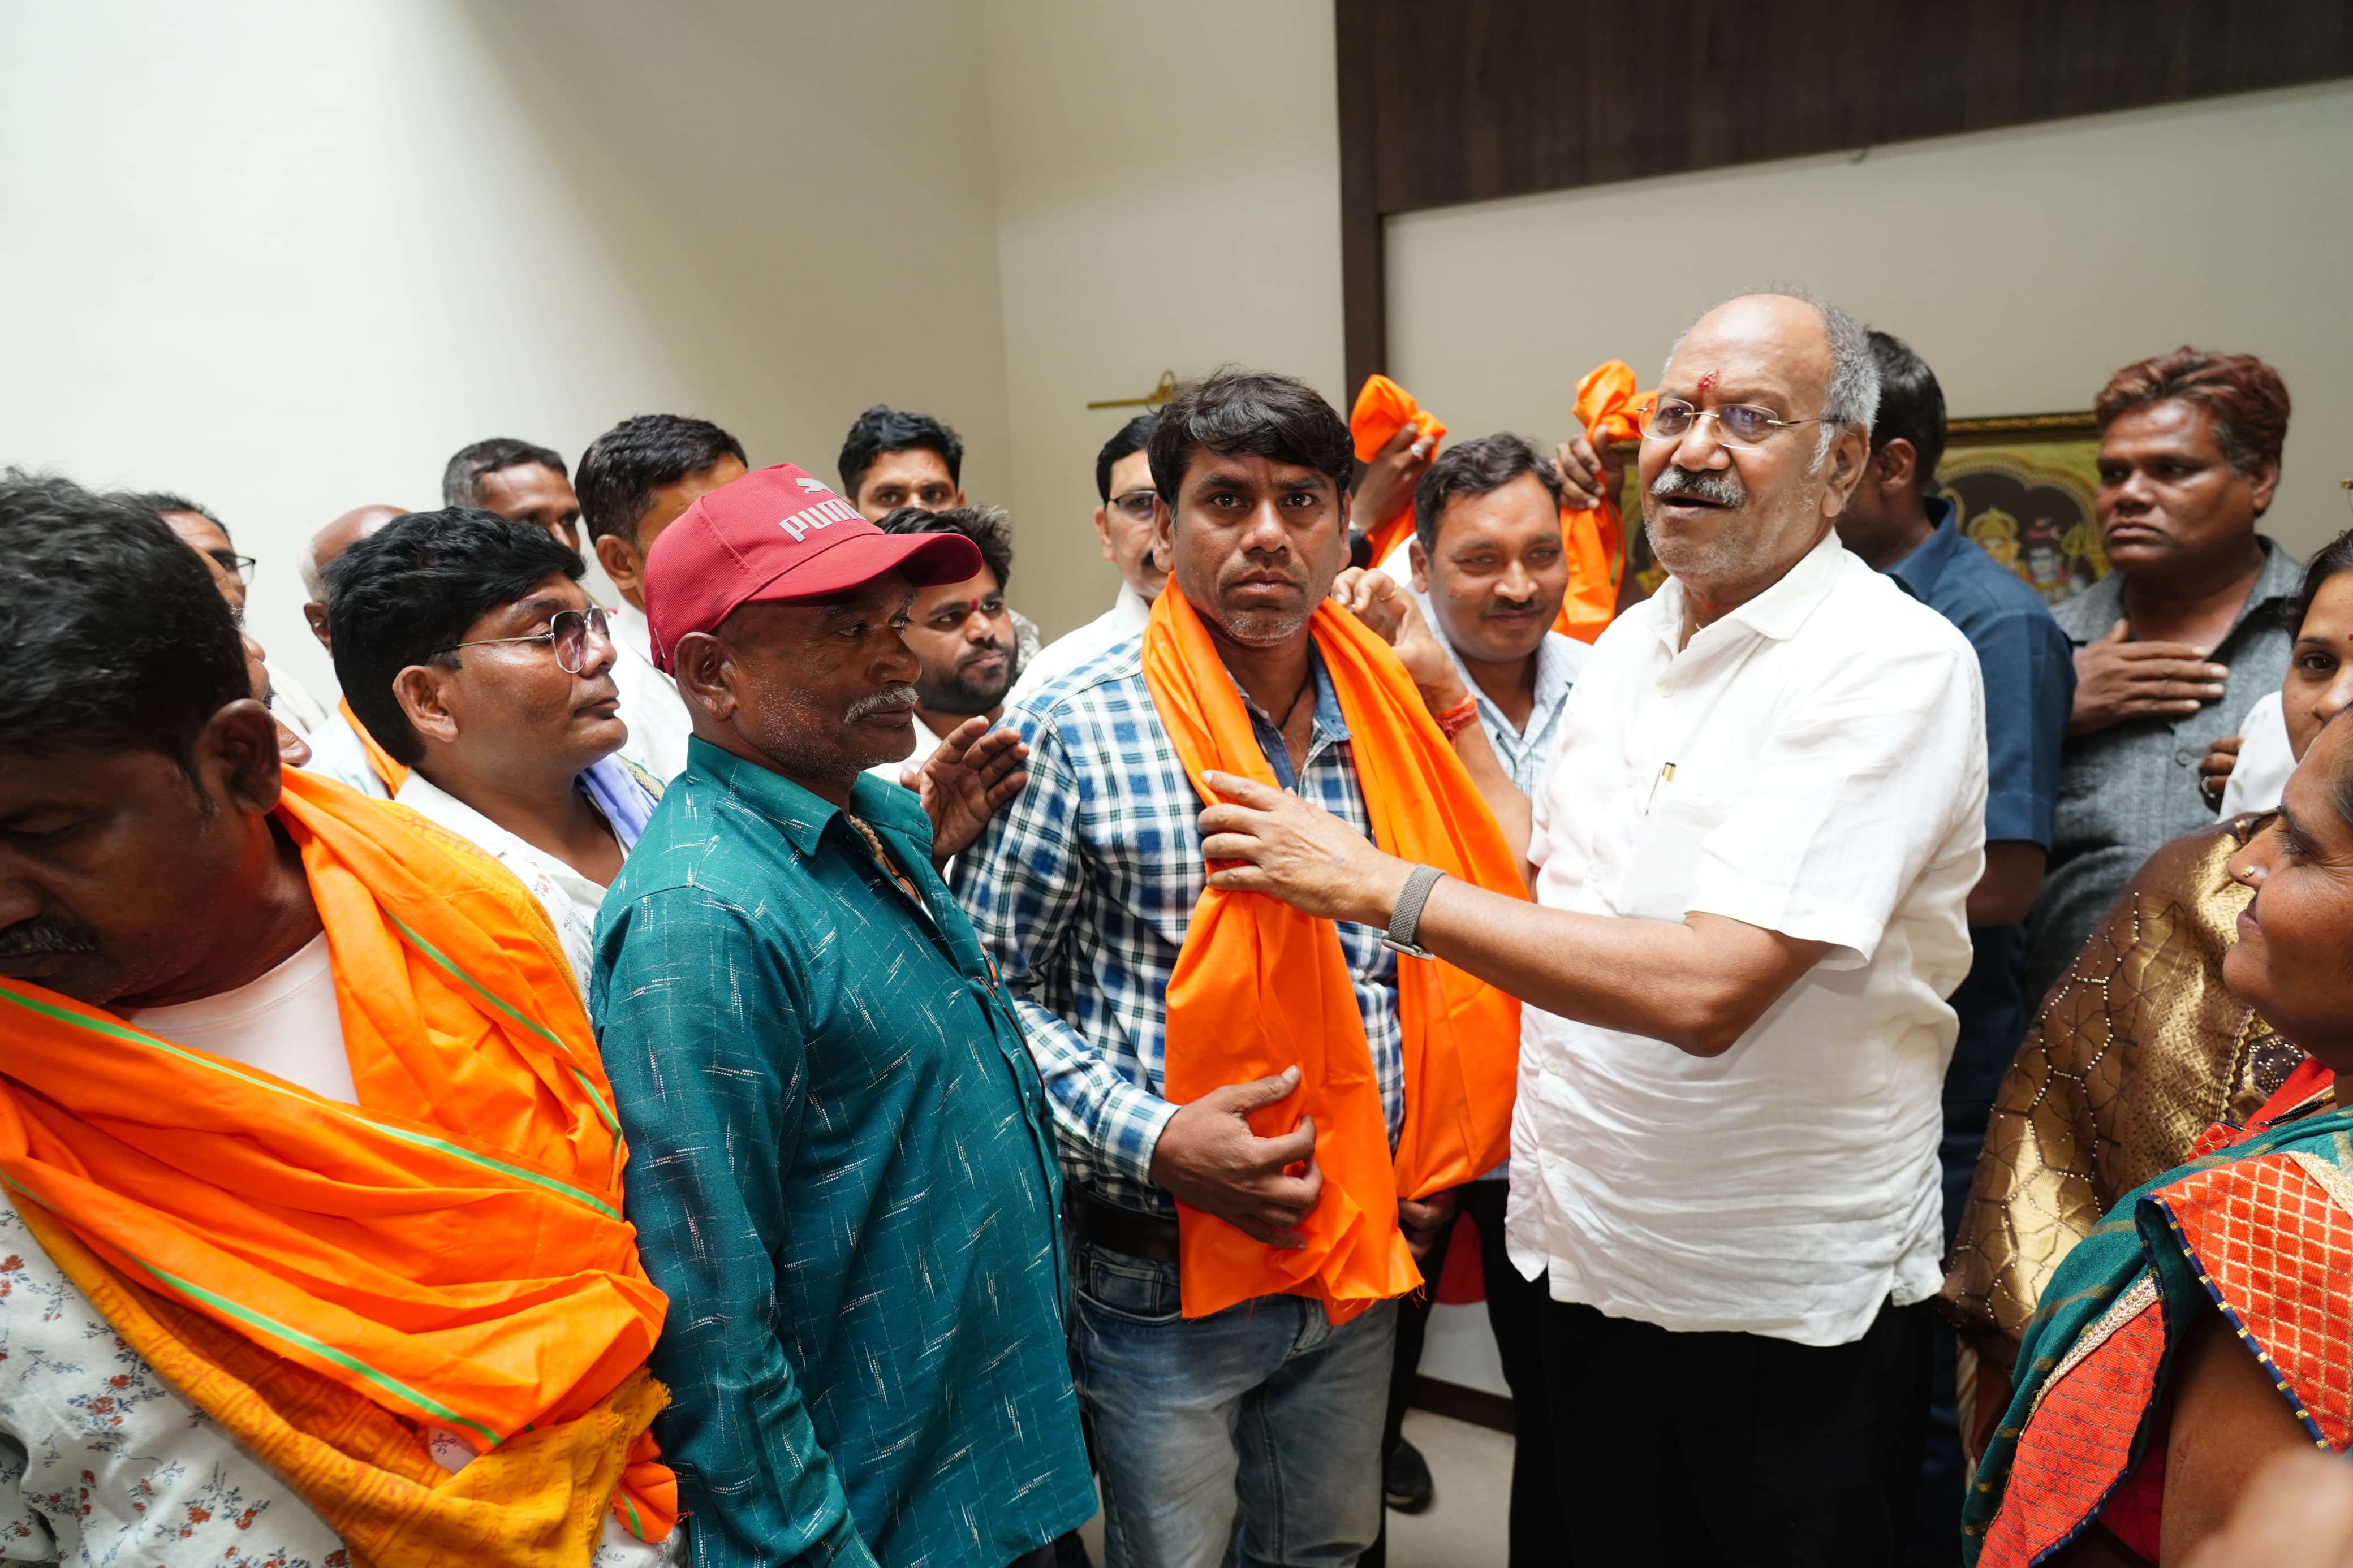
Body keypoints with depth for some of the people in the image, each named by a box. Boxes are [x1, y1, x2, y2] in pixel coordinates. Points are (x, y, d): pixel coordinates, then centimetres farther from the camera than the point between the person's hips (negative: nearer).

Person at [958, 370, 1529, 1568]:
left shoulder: (1399, 717, 1)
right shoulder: (1077, 730, -15)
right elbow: (991, 983, -11)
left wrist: (1437, 1157, 2)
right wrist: (1150, 1140, -21)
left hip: (1364, 1251, 5)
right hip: (1165, 1275, -4)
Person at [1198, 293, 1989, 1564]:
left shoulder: (1896, 663, -19)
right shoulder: (1629, 642, 4)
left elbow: (1710, 985, -30)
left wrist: (1386, 887, -27)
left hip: (1791, 1305, -6)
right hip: (1591, 1259, 6)